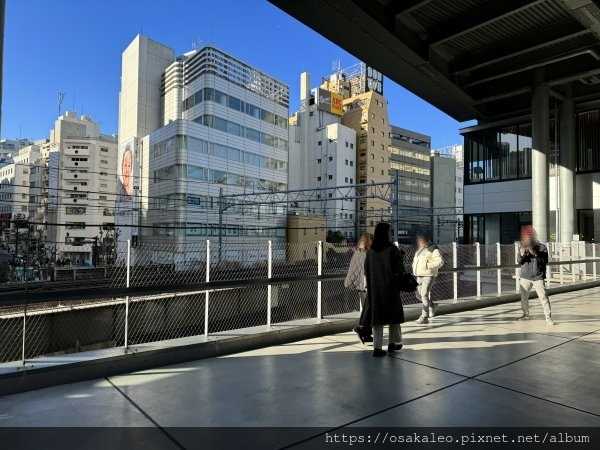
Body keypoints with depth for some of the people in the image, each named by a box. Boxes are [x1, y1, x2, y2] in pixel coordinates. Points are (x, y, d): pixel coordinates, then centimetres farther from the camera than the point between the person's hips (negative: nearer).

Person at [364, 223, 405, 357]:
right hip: (391, 287, -3)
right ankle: (393, 343, 28)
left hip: (375, 288, 3)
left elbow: (366, 270, 4)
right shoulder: (392, 249, -12)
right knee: (394, 313, 15)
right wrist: (399, 277, 8)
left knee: (377, 316, 6)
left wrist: (370, 284, 12)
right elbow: (400, 268, -11)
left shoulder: (370, 250, 1)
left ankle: (377, 347, 1)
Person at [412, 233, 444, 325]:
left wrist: (428, 266, -21)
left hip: (428, 275, -8)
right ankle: (432, 306, 33)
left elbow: (440, 262, -14)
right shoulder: (419, 250, 16)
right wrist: (414, 266, 11)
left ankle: (424, 317, -9)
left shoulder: (433, 250, -8)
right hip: (419, 276, 8)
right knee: (418, 295, 9)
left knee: (424, 295, -13)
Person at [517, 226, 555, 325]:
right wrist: (521, 255, -22)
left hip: (538, 277, -3)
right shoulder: (522, 247, 7)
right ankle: (526, 314, 26)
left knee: (543, 297, -8)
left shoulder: (541, 247, -1)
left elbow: (545, 261, -10)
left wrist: (536, 254, -25)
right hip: (525, 277, 3)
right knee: (524, 297, 10)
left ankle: (548, 317, -2)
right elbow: (519, 261, -1)